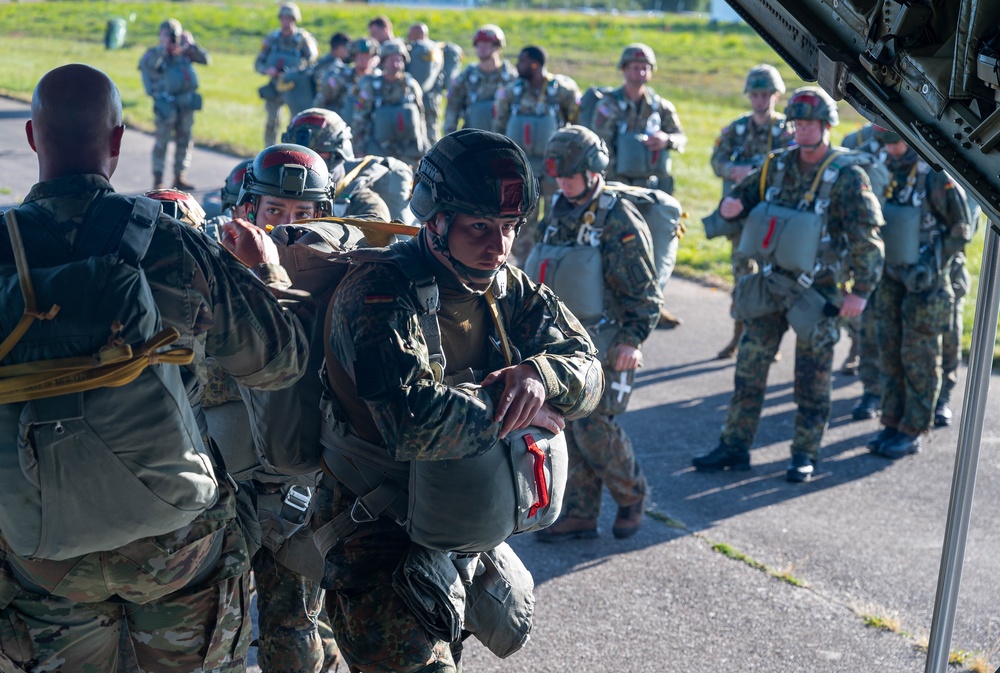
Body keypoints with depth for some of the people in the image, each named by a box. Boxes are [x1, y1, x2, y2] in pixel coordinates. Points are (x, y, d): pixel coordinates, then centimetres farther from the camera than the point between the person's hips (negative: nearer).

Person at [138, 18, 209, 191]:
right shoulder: (155, 53, -3)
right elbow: (148, 64, -23)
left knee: (184, 140, 9)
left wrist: (191, 45, -6)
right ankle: (158, 181, -1)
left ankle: (179, 178, 19)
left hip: (186, 102, 5)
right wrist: (163, 48, -27)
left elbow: (204, 59, 5)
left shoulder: (184, 52, 10)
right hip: (166, 104, -5)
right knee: (162, 141, -5)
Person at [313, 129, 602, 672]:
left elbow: (586, 366, -2)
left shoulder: (504, 287, -1)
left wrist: (540, 373, -25)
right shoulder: (378, 294, -24)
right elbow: (417, 422, -37)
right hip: (379, 535, -7)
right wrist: (514, 409, -22)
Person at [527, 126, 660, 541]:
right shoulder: (559, 212, 10)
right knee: (567, 428, 7)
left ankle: (632, 496, 19)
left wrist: (632, 340, -17)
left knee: (594, 427, -6)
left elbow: (645, 291, -11)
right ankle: (579, 514, 17)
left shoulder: (619, 221, -12)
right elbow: (541, 272, 21)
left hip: (603, 343, -7)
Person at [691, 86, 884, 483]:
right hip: (769, 284, 5)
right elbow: (743, 194, 15)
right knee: (748, 370, 7)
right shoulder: (777, 165, 5)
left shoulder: (847, 178, -10)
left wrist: (861, 292, -15)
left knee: (812, 380, 5)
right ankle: (734, 447, 16)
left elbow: (867, 239, -10)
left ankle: (805, 455, 17)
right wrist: (730, 206, -10)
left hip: (816, 293, -5)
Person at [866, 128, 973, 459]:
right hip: (891, 278, 7)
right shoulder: (887, 170, 3)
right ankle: (892, 423, 23)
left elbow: (962, 230, -12)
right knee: (890, 353, 11)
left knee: (918, 358, 2)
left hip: (923, 282, -6)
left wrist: (931, 266, -16)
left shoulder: (935, 175, -17)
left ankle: (912, 432, 10)